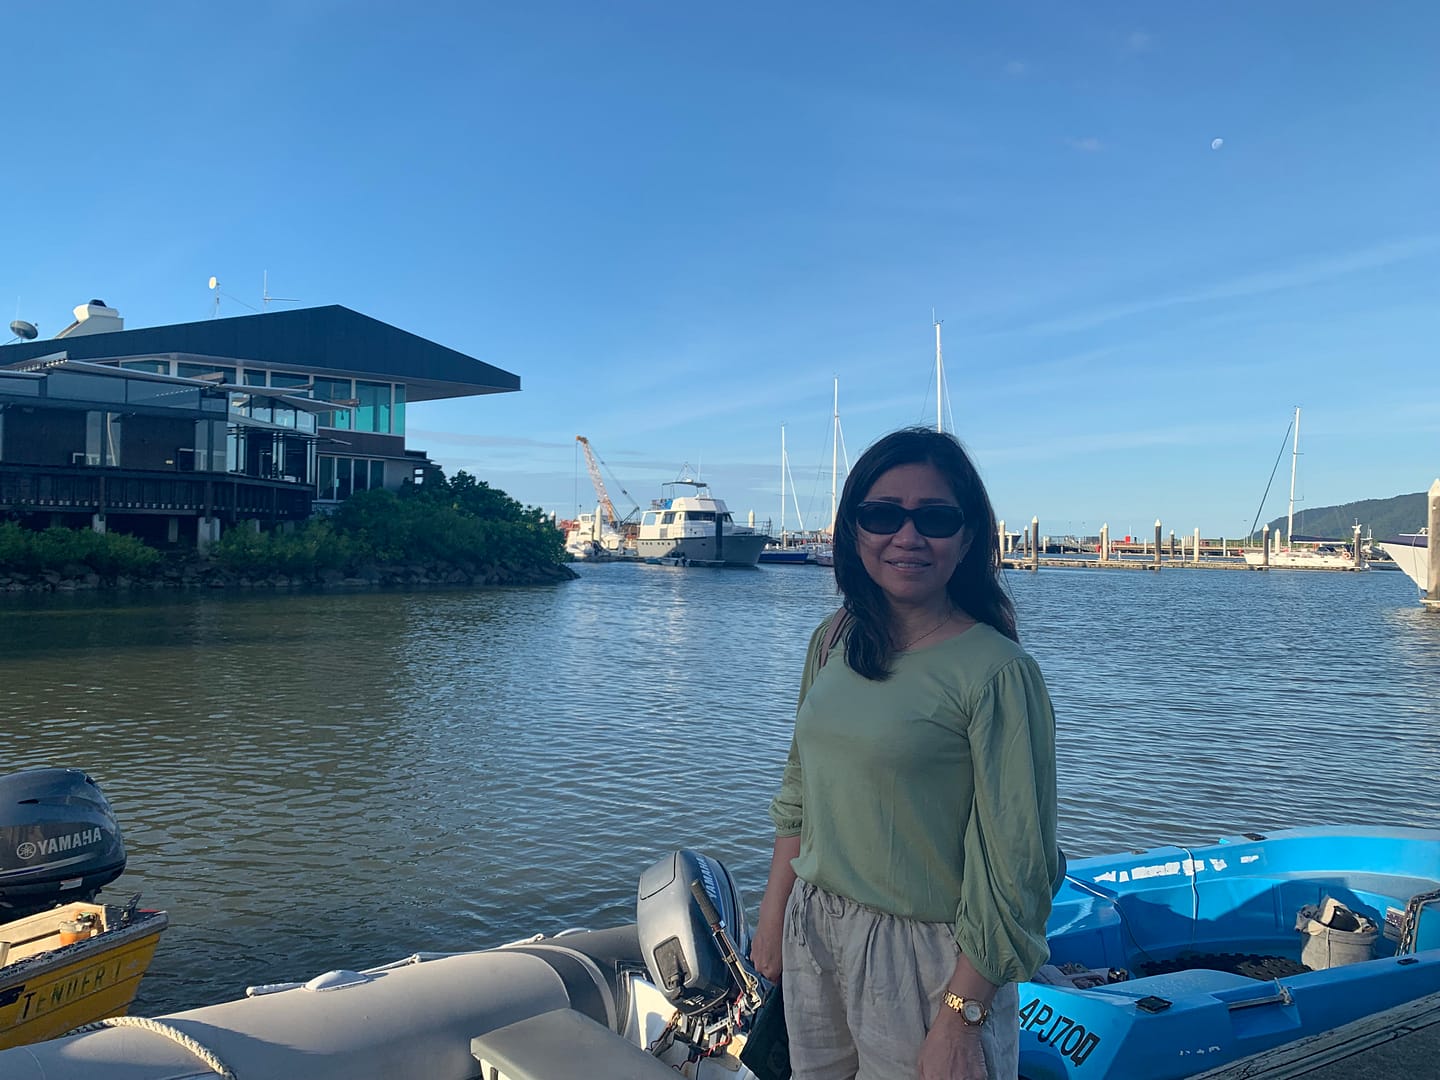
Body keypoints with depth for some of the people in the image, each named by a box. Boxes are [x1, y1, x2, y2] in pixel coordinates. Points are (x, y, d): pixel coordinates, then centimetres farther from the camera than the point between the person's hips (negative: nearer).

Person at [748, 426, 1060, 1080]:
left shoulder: (997, 672, -18)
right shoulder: (833, 641, 0)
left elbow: (1012, 869, -18)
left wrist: (961, 1017, -17)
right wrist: (774, 910, 9)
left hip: (926, 953, -5)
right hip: (813, 929, 6)